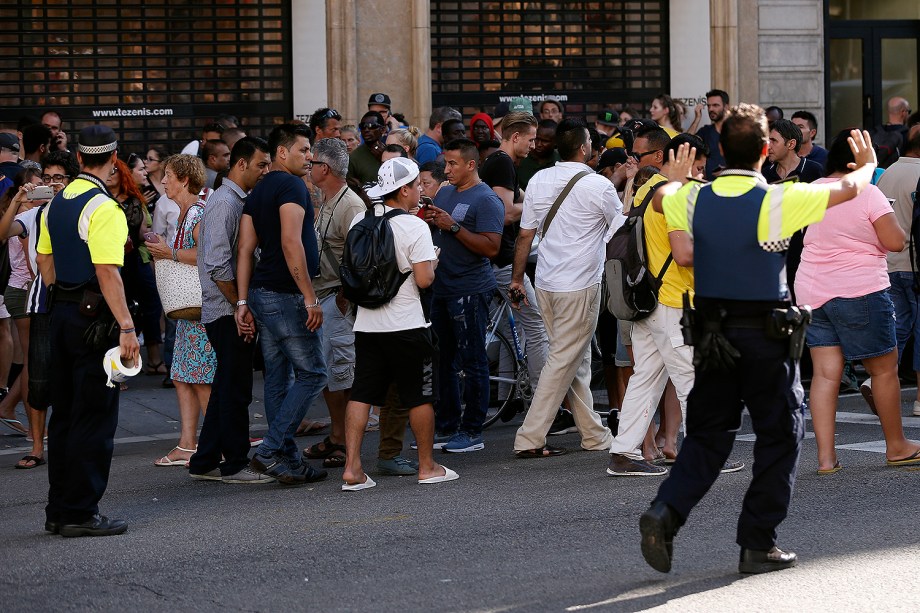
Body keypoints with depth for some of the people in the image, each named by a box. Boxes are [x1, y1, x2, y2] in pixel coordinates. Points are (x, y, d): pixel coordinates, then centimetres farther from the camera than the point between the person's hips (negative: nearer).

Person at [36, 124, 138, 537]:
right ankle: (81, 514, -2)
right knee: (95, 417, -3)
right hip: (93, 315, -9)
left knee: (64, 413, 14)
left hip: (61, 313, 9)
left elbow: (45, 262, 17)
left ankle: (59, 510, 20)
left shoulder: (57, 203, 11)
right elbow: (107, 272, -23)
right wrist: (127, 327, -24)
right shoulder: (103, 208, -16)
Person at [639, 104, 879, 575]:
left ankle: (666, 511, -6)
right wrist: (867, 164, 19)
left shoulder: (695, 198, -2)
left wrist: (676, 179, 44)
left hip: (711, 334, 4)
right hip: (765, 332, -4)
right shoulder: (777, 200, -14)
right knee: (780, 434, 9)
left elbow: (660, 200, 22)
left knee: (708, 432, 14)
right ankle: (758, 544, 9)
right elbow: (848, 189, -4)